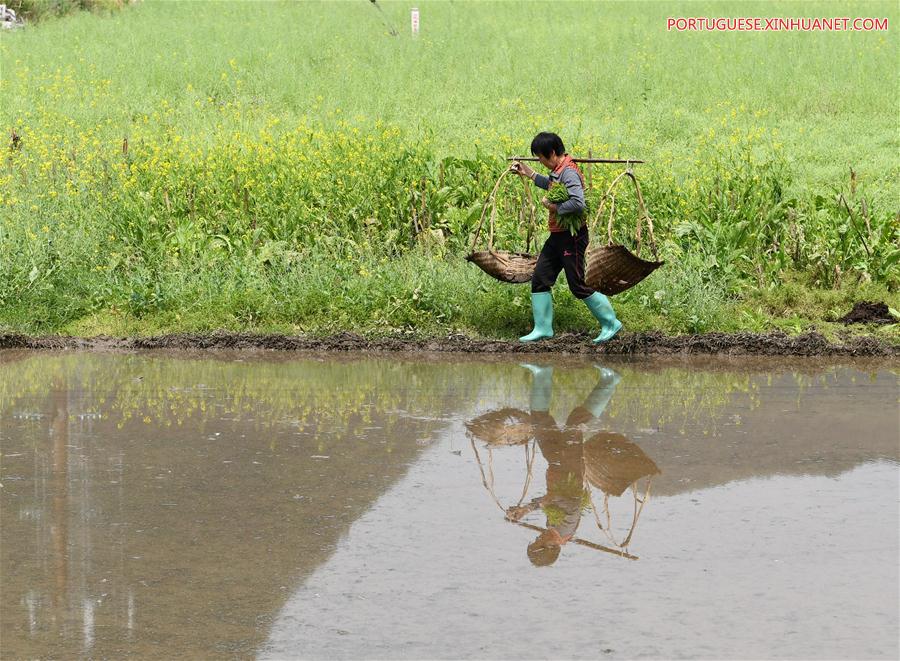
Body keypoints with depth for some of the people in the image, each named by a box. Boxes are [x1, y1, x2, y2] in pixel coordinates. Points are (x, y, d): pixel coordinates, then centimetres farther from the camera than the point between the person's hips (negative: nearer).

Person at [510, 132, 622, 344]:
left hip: (571, 237, -10)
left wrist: (554, 207, -21)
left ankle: (610, 324, 9)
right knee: (540, 279, 8)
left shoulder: (569, 173, -21)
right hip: (557, 235, 10)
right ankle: (543, 328, 15)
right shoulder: (558, 171, 10)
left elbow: (578, 203, -34)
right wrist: (529, 174, 29)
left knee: (578, 285, -3)